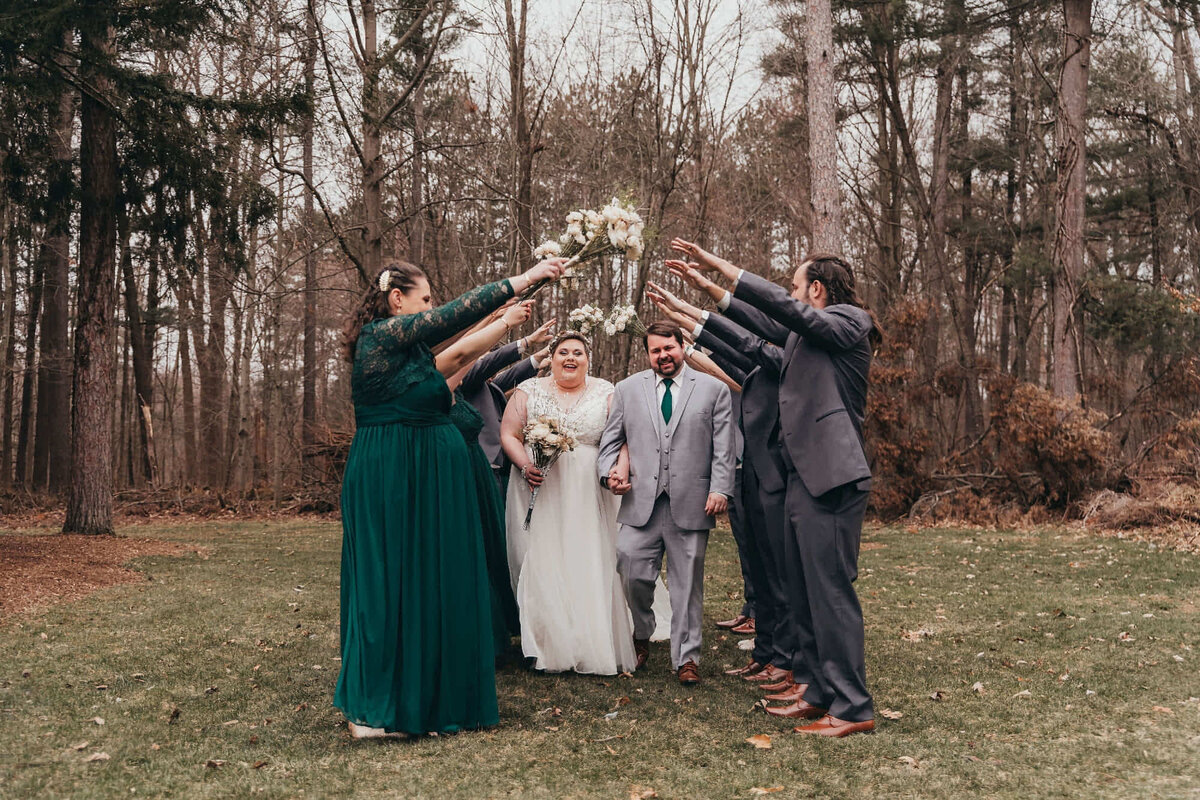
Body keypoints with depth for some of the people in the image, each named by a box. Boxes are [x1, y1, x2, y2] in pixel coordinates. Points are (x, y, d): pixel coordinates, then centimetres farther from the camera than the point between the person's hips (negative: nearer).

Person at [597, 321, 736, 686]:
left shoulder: (714, 389, 7)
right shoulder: (627, 389, 12)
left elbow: (724, 447, 3)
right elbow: (610, 440, 15)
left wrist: (720, 489, -7)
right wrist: (609, 471, -3)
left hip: (691, 504, -1)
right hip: (641, 502, 2)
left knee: (687, 584, 5)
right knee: (633, 575, -1)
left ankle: (686, 658, 17)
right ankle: (641, 637, 27)